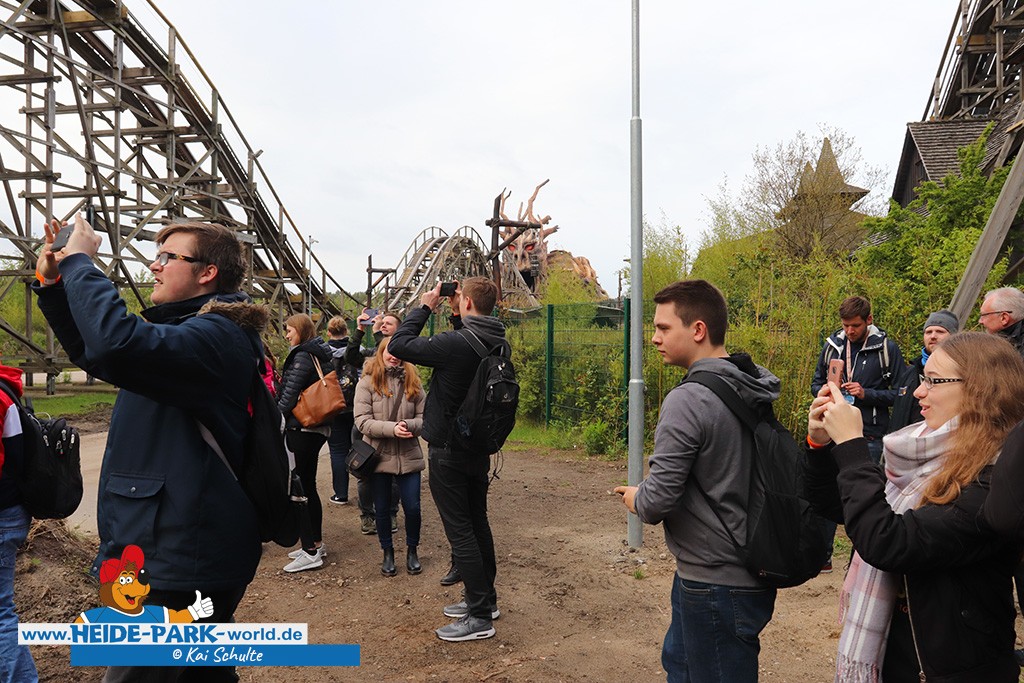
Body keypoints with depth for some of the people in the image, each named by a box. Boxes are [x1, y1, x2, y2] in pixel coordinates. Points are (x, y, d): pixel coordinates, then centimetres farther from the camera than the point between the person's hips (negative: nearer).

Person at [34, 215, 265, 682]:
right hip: (175, 552, 10)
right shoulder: (184, 330, 15)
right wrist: (53, 284, 15)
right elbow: (93, 353, 27)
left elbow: (115, 342, -36)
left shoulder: (217, 336, -18)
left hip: (179, 562, -10)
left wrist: (79, 260, -21)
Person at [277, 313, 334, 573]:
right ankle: (317, 543, 25)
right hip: (316, 429, 10)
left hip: (301, 430, -10)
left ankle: (310, 551, -1)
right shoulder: (319, 355, 15)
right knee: (308, 488, 16)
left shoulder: (302, 356, -13)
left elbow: (289, 396, -17)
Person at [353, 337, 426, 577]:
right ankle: (388, 553, 32)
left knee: (412, 507, 2)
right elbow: (362, 421, -12)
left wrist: (408, 425, -21)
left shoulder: (413, 382, 2)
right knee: (382, 509, 11)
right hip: (379, 455, -1)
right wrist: (392, 428, -23)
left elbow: (424, 417, 0)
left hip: (408, 456, 1)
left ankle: (412, 551, 27)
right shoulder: (367, 382, -5)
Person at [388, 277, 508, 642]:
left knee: (459, 530, -1)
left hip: (449, 450, -8)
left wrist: (425, 307, -7)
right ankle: (484, 599, 30)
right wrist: (456, 319, 8)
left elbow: (398, 345, -16)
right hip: (480, 448, 8)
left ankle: (480, 616, 6)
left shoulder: (455, 343, -24)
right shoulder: (498, 344, 1)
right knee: (477, 522, 18)